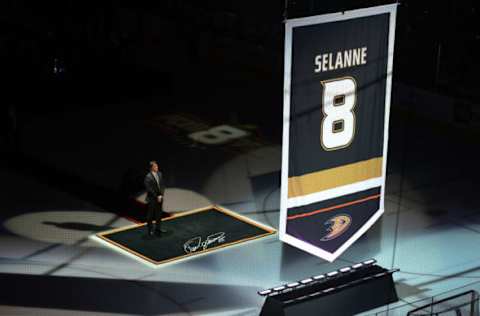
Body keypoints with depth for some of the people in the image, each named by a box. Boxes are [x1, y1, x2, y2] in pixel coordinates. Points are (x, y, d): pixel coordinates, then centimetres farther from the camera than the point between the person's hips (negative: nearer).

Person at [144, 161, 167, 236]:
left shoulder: (160, 174, 2)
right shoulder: (148, 177, -17)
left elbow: (162, 185, 7)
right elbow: (149, 189, -18)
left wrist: (161, 195, -5)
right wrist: (156, 197, -15)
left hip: (159, 198, 6)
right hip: (152, 199, -6)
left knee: (159, 214, 15)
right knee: (150, 215, 6)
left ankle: (158, 228, 28)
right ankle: (150, 230, 17)